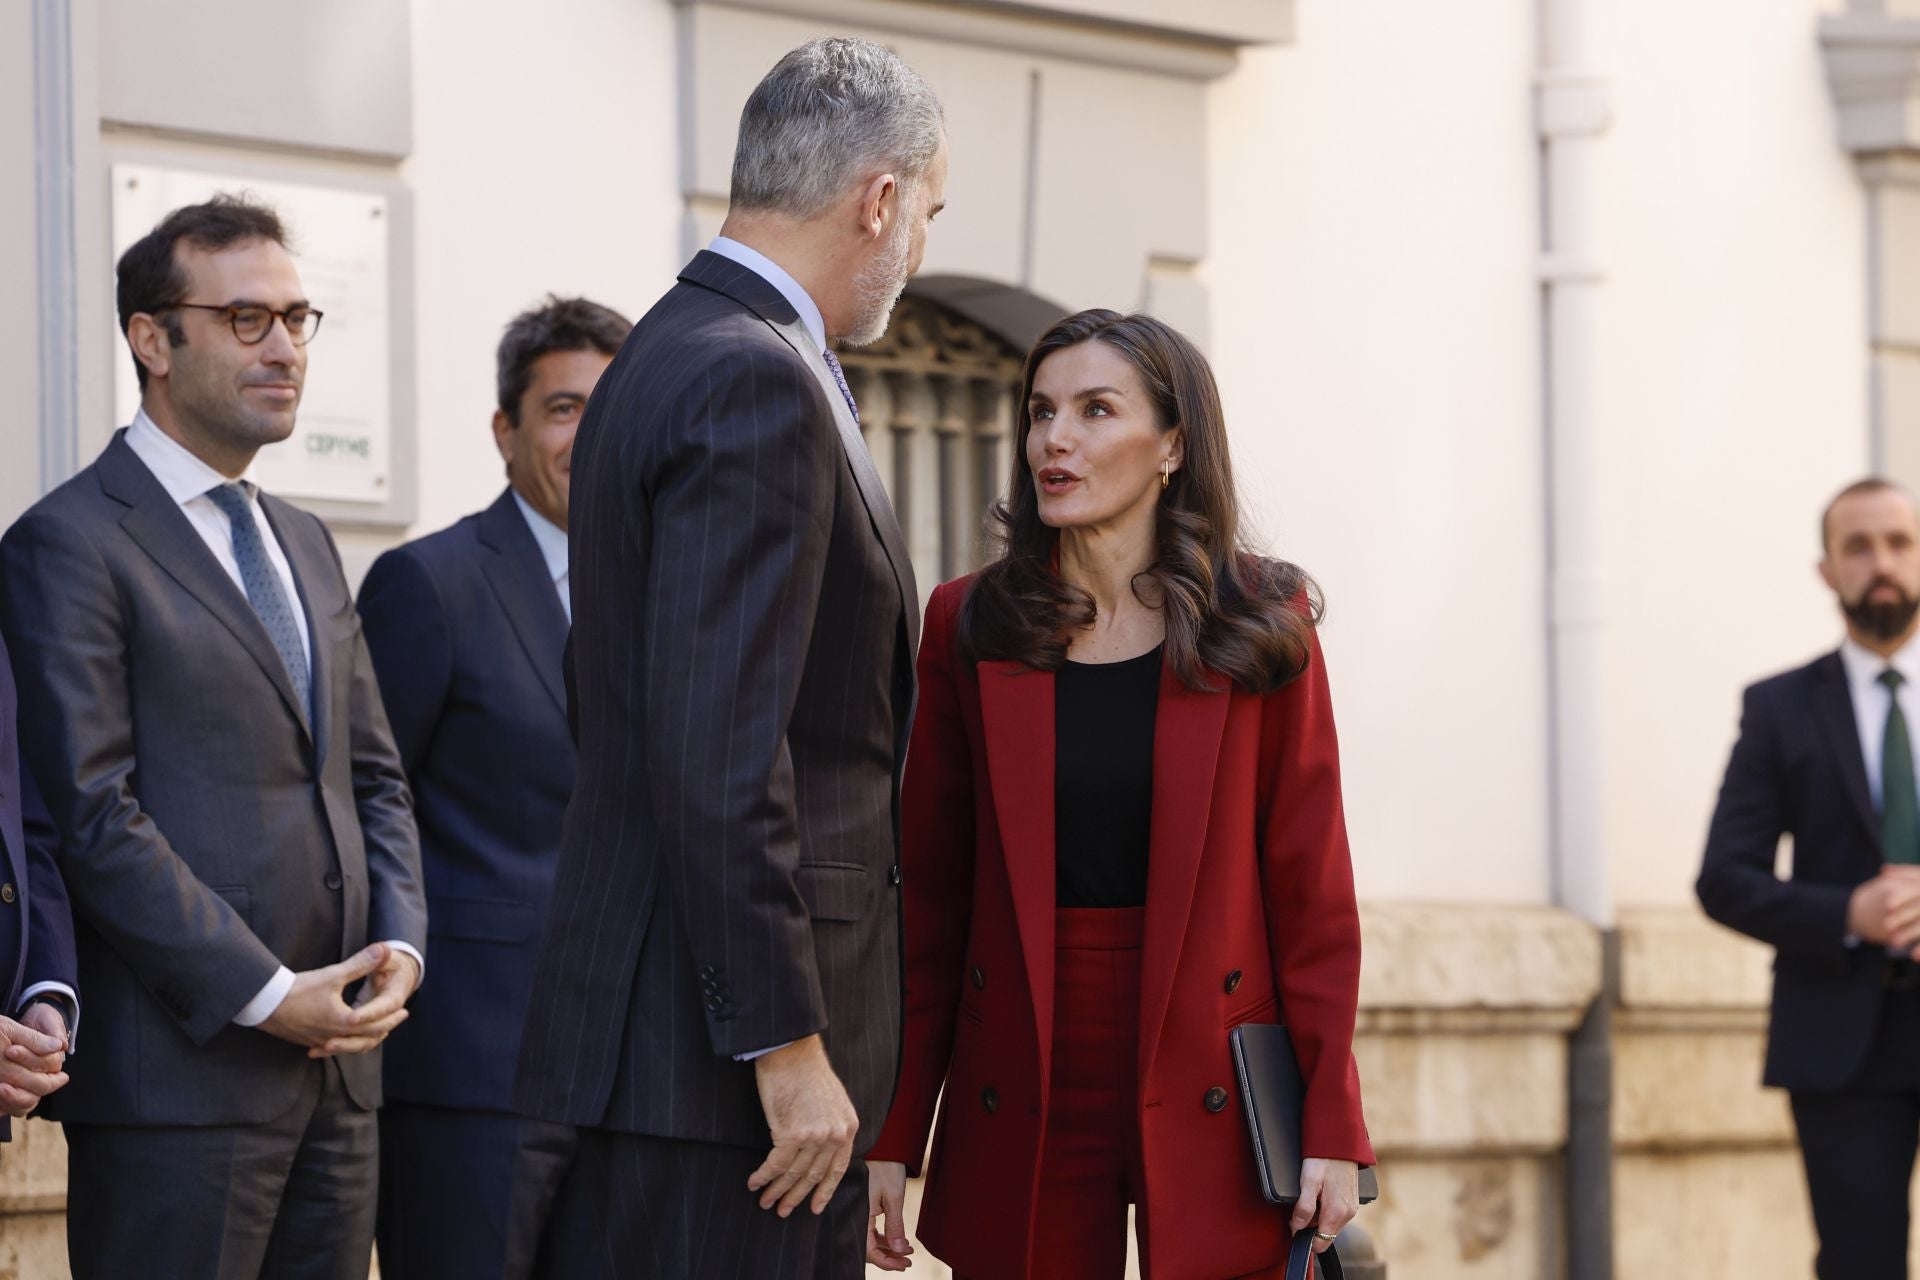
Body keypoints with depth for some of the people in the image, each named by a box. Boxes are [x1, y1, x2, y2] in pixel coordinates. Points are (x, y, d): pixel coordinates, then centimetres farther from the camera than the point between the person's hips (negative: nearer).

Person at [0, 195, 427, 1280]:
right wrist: (267, 995, -16)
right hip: (179, 1077, -7)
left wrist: (400, 947, 2)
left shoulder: (306, 545, 20)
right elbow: (94, 816, -13)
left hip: (339, 1060, 7)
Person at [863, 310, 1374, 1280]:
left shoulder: (1263, 629, 2)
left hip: (1210, 1093, -1)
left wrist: (1331, 1127, -5)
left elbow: (1311, 889, 1)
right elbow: (928, 896, 5)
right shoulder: (970, 627, 5)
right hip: (1023, 1089, 1)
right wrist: (889, 1138, 0)